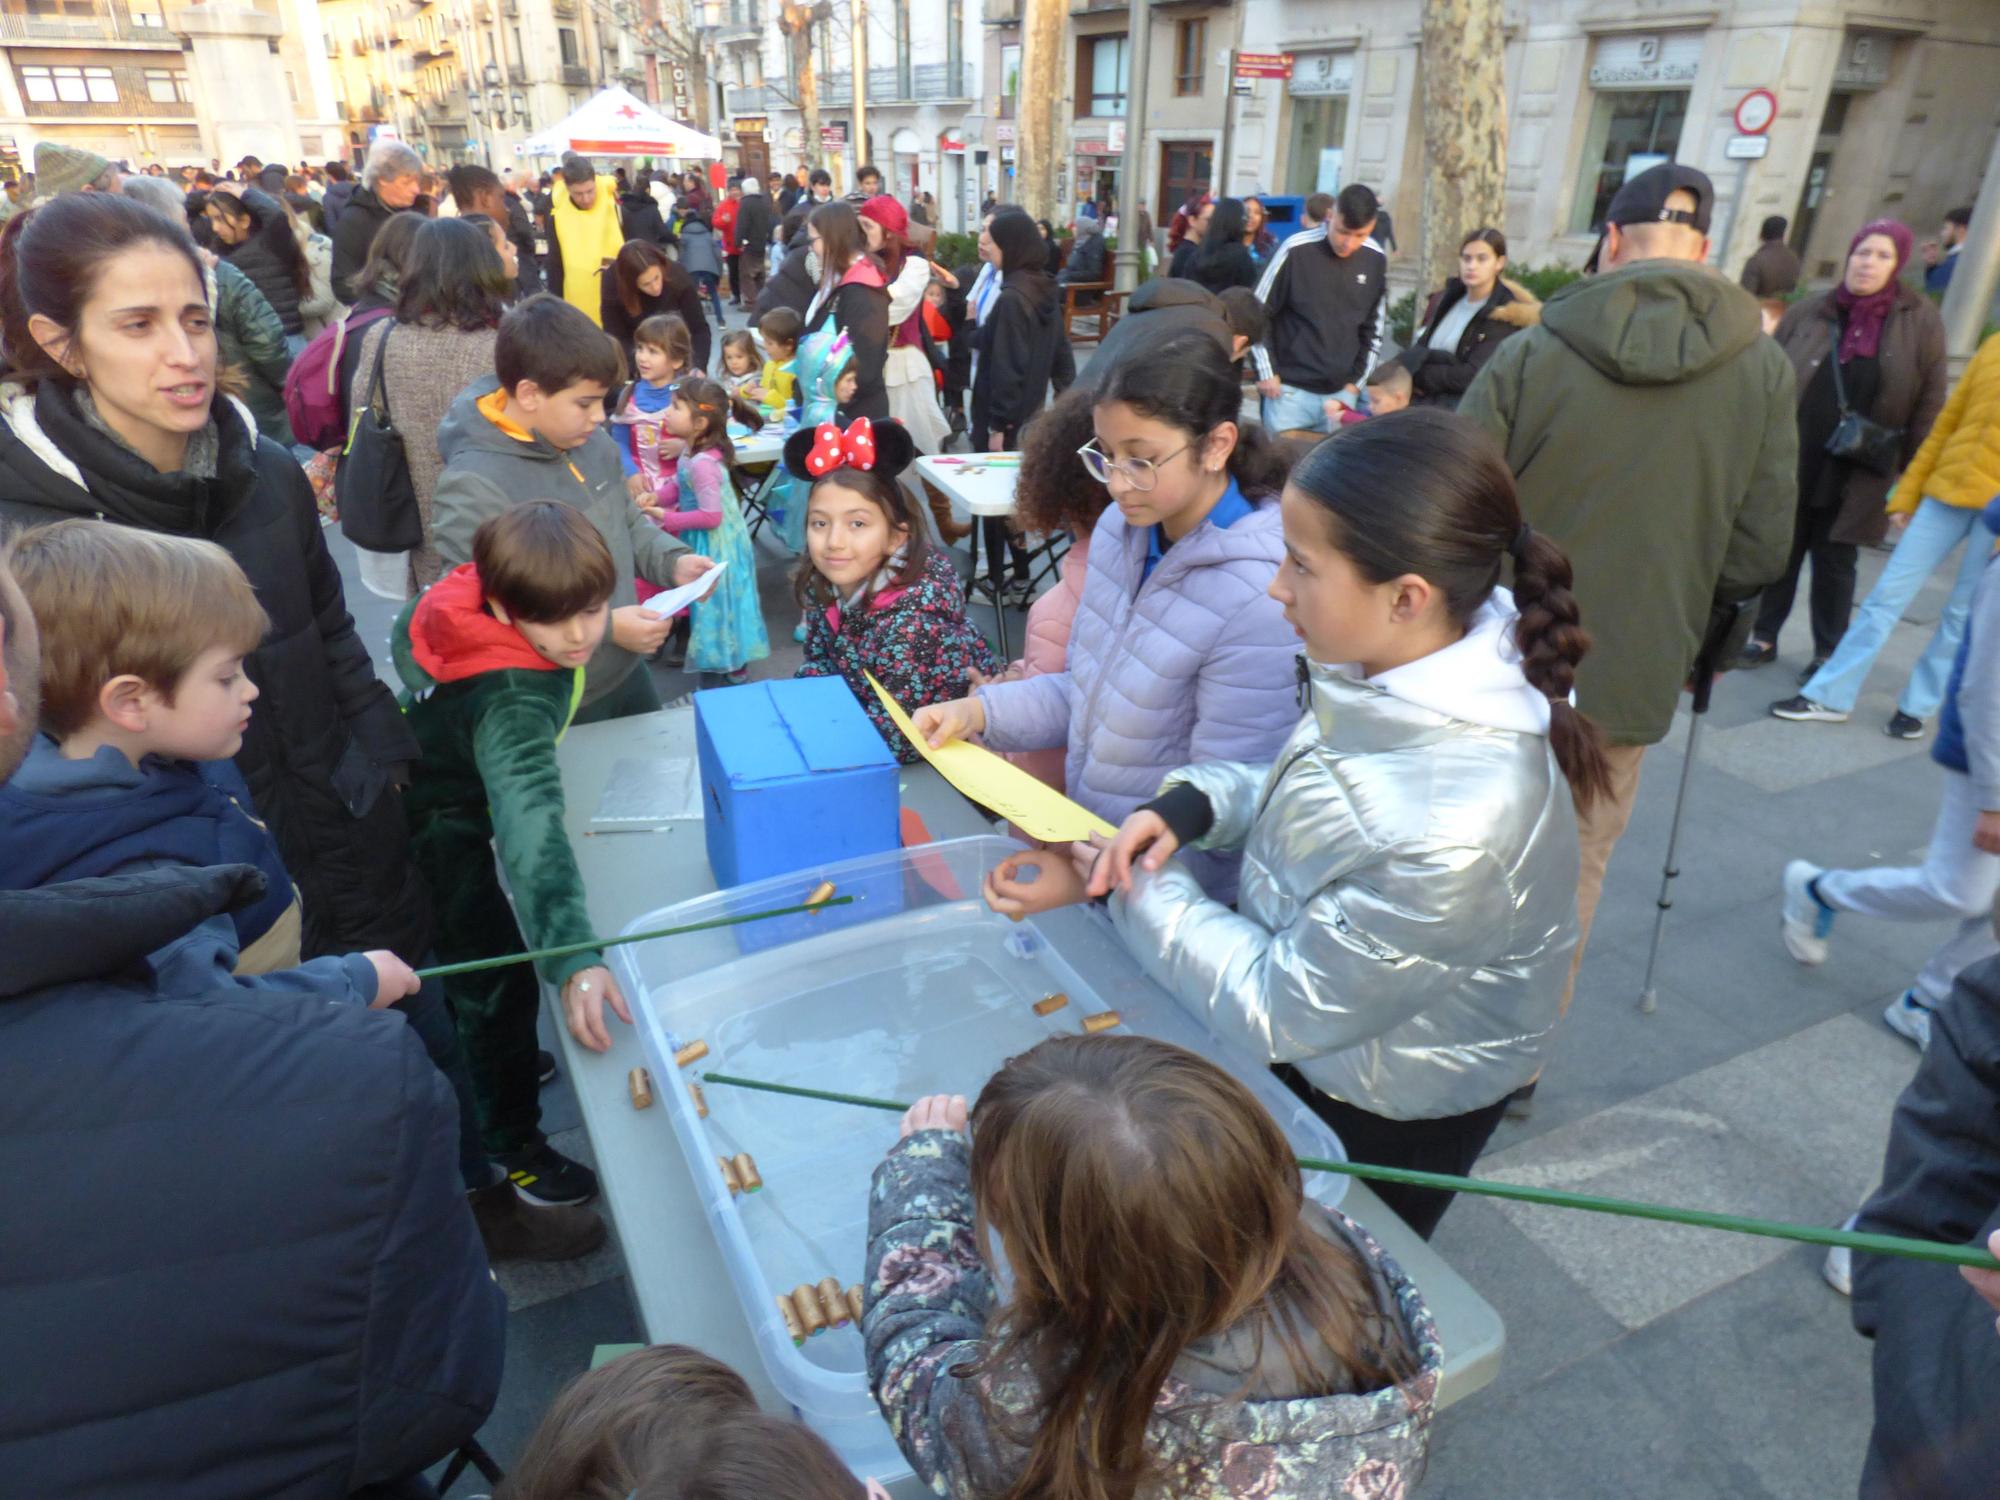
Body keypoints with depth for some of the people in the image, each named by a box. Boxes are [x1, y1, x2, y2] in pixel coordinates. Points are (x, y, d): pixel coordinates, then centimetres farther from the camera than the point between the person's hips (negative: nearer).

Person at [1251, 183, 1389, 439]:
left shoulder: (1376, 260, 3)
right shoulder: (1296, 250, -9)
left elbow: (1373, 327, 13)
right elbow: (1258, 313, -3)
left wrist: (1357, 380, 8)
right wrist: (1267, 373, -4)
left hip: (1341, 392, 4)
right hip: (1289, 389, -3)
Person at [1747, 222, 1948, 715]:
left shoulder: (1919, 320, -1)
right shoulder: (1809, 313, 2)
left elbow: (1929, 402, 1)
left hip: (1858, 472, -1)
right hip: (1792, 464, 1)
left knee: (1835, 562, 8)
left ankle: (1828, 653, 20)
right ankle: (1764, 636, 23)